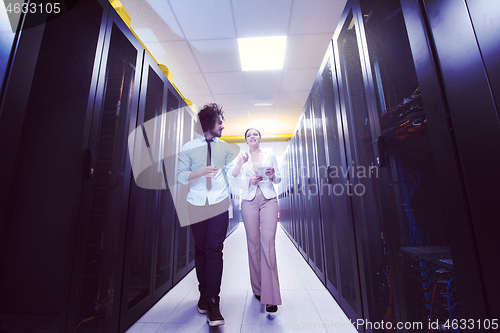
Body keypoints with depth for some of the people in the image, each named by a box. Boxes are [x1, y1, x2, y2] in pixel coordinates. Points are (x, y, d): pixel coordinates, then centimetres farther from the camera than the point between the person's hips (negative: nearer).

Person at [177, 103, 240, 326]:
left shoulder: (226, 147, 9)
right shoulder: (189, 148, 4)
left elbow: (231, 174, 6)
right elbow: (181, 176, -4)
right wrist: (202, 171, -18)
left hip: (219, 204, 0)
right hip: (196, 205, 1)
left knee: (215, 250, -4)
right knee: (200, 249, 11)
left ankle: (212, 302, 6)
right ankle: (204, 294, 30)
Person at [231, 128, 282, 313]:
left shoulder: (270, 156, 12)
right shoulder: (242, 158, 11)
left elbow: (278, 179, 12)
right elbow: (236, 182, 6)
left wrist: (272, 176, -9)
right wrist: (249, 181, -12)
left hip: (269, 200, 0)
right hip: (249, 201, 1)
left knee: (268, 242, -11)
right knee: (253, 242, 4)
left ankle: (270, 296, -3)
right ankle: (258, 288, 21)